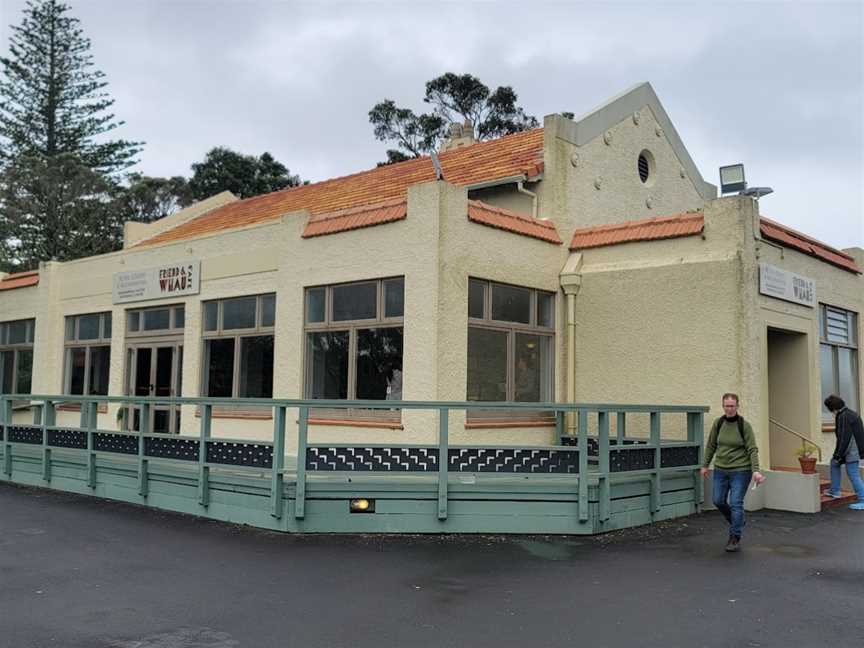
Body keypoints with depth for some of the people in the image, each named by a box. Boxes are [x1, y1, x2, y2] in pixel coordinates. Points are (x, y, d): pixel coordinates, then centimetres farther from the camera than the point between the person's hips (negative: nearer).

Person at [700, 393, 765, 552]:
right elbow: (711, 445, 10)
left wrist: (756, 470, -21)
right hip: (720, 469, 5)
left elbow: (752, 449, -12)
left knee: (735, 503, -6)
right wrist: (705, 465, 13)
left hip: (740, 470, -5)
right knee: (718, 501, 8)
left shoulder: (744, 426, -12)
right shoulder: (718, 423, -1)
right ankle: (737, 522, 34)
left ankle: (735, 539, 5)